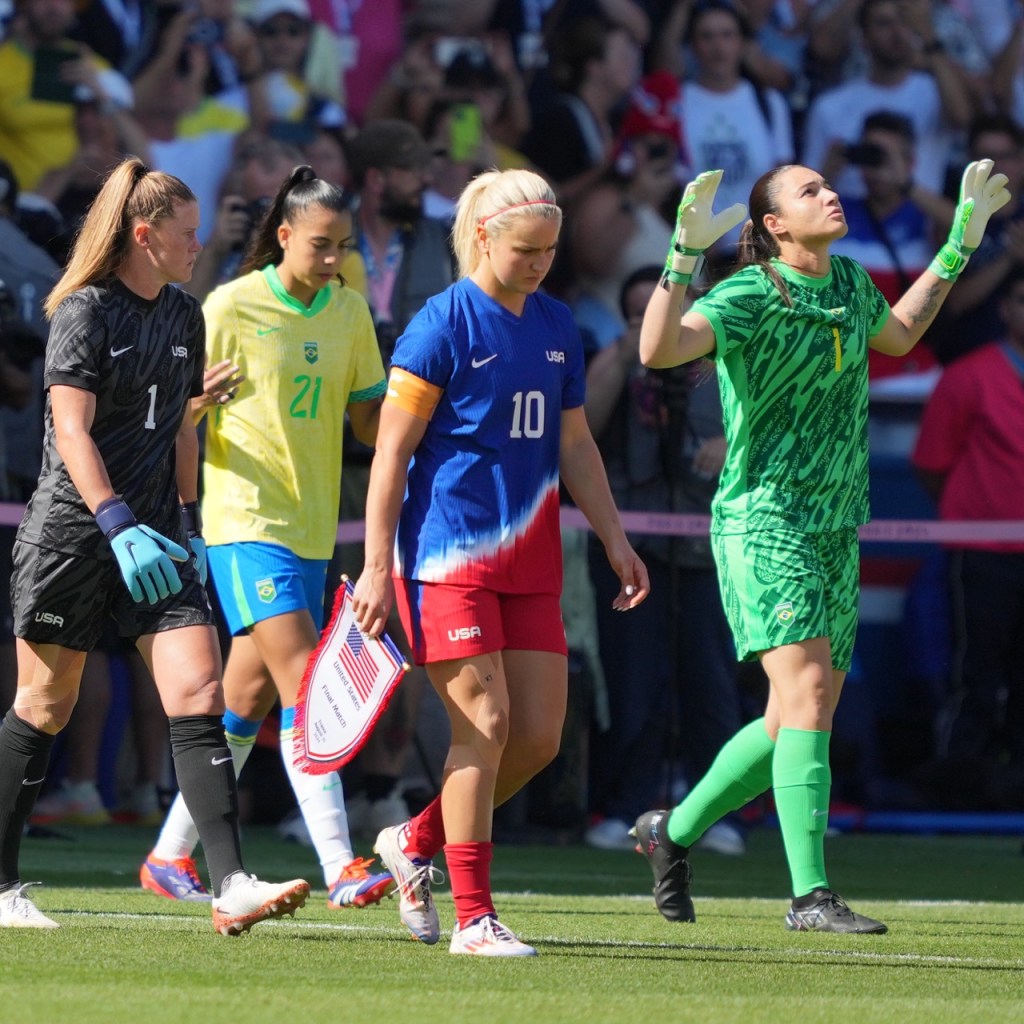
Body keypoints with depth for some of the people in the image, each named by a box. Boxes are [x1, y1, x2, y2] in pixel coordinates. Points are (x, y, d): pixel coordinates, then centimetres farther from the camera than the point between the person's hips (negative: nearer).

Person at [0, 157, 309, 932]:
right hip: (71, 530, -6)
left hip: (153, 533, 6)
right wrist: (120, 526, -26)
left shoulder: (184, 316, 12)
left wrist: (186, 523, 16)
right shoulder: (86, 312, -9)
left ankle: (230, 886, -17)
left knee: (200, 695, -10)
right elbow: (71, 431, -17)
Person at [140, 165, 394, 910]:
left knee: (250, 696, 11)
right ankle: (340, 867, -22)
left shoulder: (350, 313, 10)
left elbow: (370, 423, 14)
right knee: (304, 681, -17)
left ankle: (172, 854, 23)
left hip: (312, 526, 6)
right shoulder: (232, 307, -6)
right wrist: (204, 397, -24)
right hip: (246, 520, -6)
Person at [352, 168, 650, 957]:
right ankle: (473, 917, -5)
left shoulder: (557, 326, 11)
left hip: (529, 560, 7)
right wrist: (377, 566, -12)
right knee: (484, 723, -11)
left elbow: (574, 444, 20)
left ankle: (415, 843, 23)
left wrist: (614, 539, 13)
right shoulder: (443, 324, -8)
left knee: (540, 735, 2)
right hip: (448, 554, -7)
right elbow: (392, 452, -8)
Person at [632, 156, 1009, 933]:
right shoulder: (752, 296, -14)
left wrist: (961, 243, 30)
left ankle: (674, 832, 29)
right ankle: (811, 895, -20)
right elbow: (659, 349, -30)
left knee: (799, 722, 10)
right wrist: (685, 254, -41)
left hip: (834, 531, 8)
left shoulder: (850, 281, 10)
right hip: (764, 524, -8)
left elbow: (897, 335, 32)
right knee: (808, 696, -19)